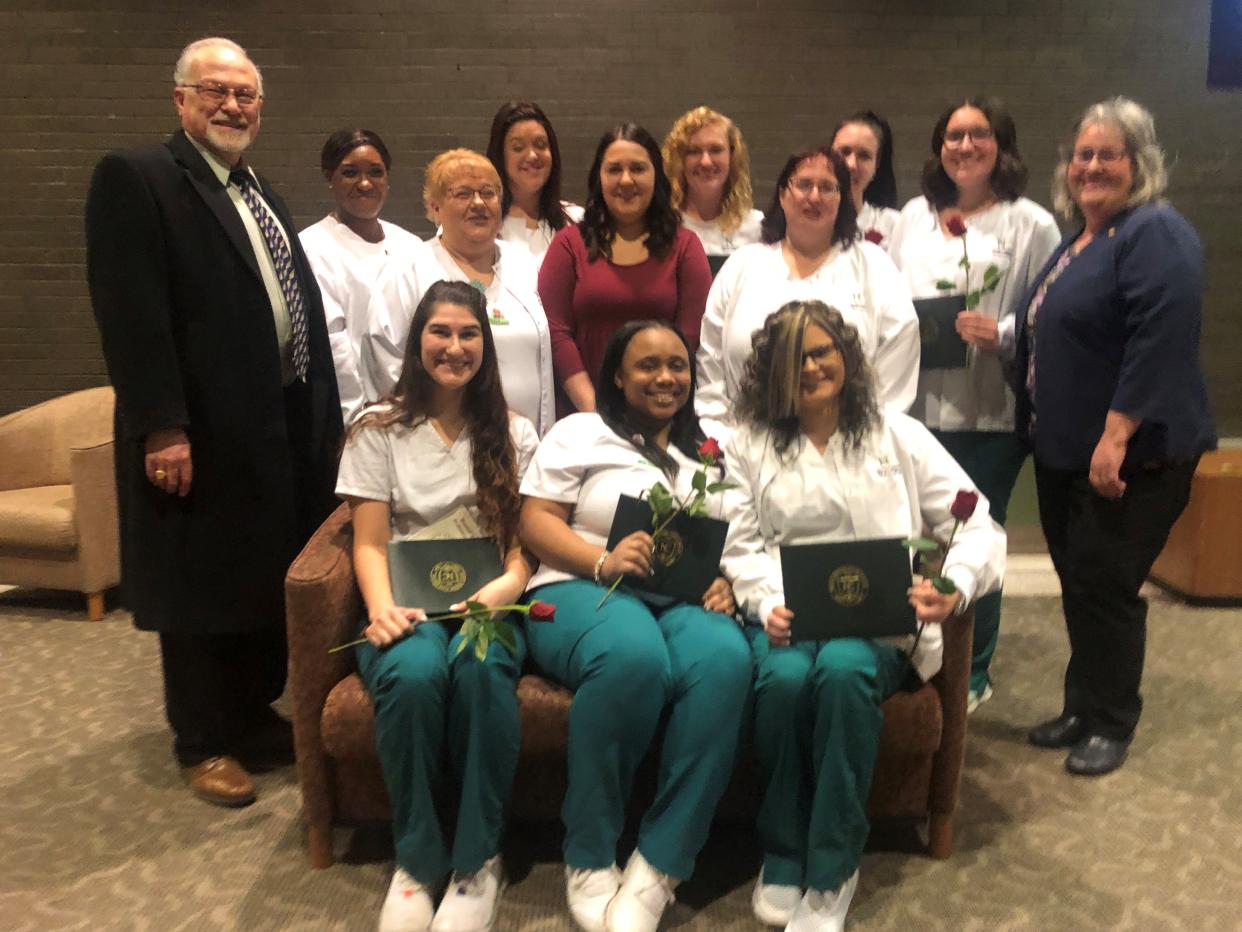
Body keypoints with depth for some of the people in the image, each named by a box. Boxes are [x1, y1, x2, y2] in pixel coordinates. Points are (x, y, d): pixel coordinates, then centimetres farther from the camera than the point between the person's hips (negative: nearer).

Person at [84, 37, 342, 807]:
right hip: (203, 431, -8)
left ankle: (255, 716, 33)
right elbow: (131, 315, -16)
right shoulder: (135, 177, -7)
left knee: (273, 581, 15)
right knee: (201, 589, 6)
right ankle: (204, 743, 22)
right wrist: (162, 427, -22)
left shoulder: (260, 192, 18)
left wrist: (324, 410, 12)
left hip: (286, 422, 8)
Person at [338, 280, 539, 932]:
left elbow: (528, 540, 6)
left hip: (487, 604, 1)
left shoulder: (514, 435, 13)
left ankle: (478, 858, -17)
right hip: (409, 606, 0)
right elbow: (369, 542, 3)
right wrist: (383, 608, -18)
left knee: (480, 669, -36)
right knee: (412, 673, -36)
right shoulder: (379, 430, 10)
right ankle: (416, 859, -14)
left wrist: (507, 586, -18)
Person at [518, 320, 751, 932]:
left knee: (726, 662, -34)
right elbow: (535, 521, 1)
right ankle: (589, 859, -17)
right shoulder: (580, 433, 12)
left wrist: (729, 584, -5)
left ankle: (658, 871, -24)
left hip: (689, 601, 3)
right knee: (635, 658, -39)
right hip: (584, 590, -3)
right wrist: (602, 562, -16)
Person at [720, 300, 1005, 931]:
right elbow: (742, 547, 4)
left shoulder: (897, 434, 11)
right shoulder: (749, 445, 13)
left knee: (843, 670, -35)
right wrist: (767, 604, -16)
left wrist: (956, 587, -14)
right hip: (787, 613, 1)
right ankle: (782, 856, -9)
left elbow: (975, 521, 6)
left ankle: (831, 872, -18)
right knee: (784, 680, -33)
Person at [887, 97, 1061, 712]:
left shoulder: (1031, 224, -1)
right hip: (917, 406, 4)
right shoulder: (914, 216, 13)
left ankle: (971, 674, 24)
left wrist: (1003, 334, -21)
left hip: (990, 413, -3)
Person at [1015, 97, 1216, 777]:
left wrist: (1117, 435, -27)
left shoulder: (1155, 234, -13)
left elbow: (1161, 339, -23)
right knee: (1077, 584, 14)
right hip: (1064, 452, 9)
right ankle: (1081, 708, 28)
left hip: (1130, 457, -9)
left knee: (1102, 586, -2)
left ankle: (1111, 723, 17)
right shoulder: (1077, 242, 16)